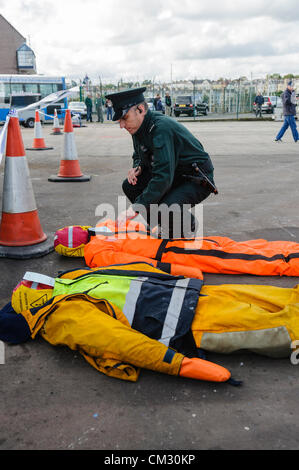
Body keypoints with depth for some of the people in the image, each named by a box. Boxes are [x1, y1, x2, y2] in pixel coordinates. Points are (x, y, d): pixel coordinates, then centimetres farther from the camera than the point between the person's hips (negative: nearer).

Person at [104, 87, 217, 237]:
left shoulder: (162, 128, -28)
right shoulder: (138, 128, 0)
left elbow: (163, 177, -36)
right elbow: (138, 155, 21)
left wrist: (135, 209, -38)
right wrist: (137, 167, -5)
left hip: (198, 180, -9)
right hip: (172, 174, 9)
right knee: (129, 186, -6)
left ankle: (188, 224, 3)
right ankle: (163, 226, 7)